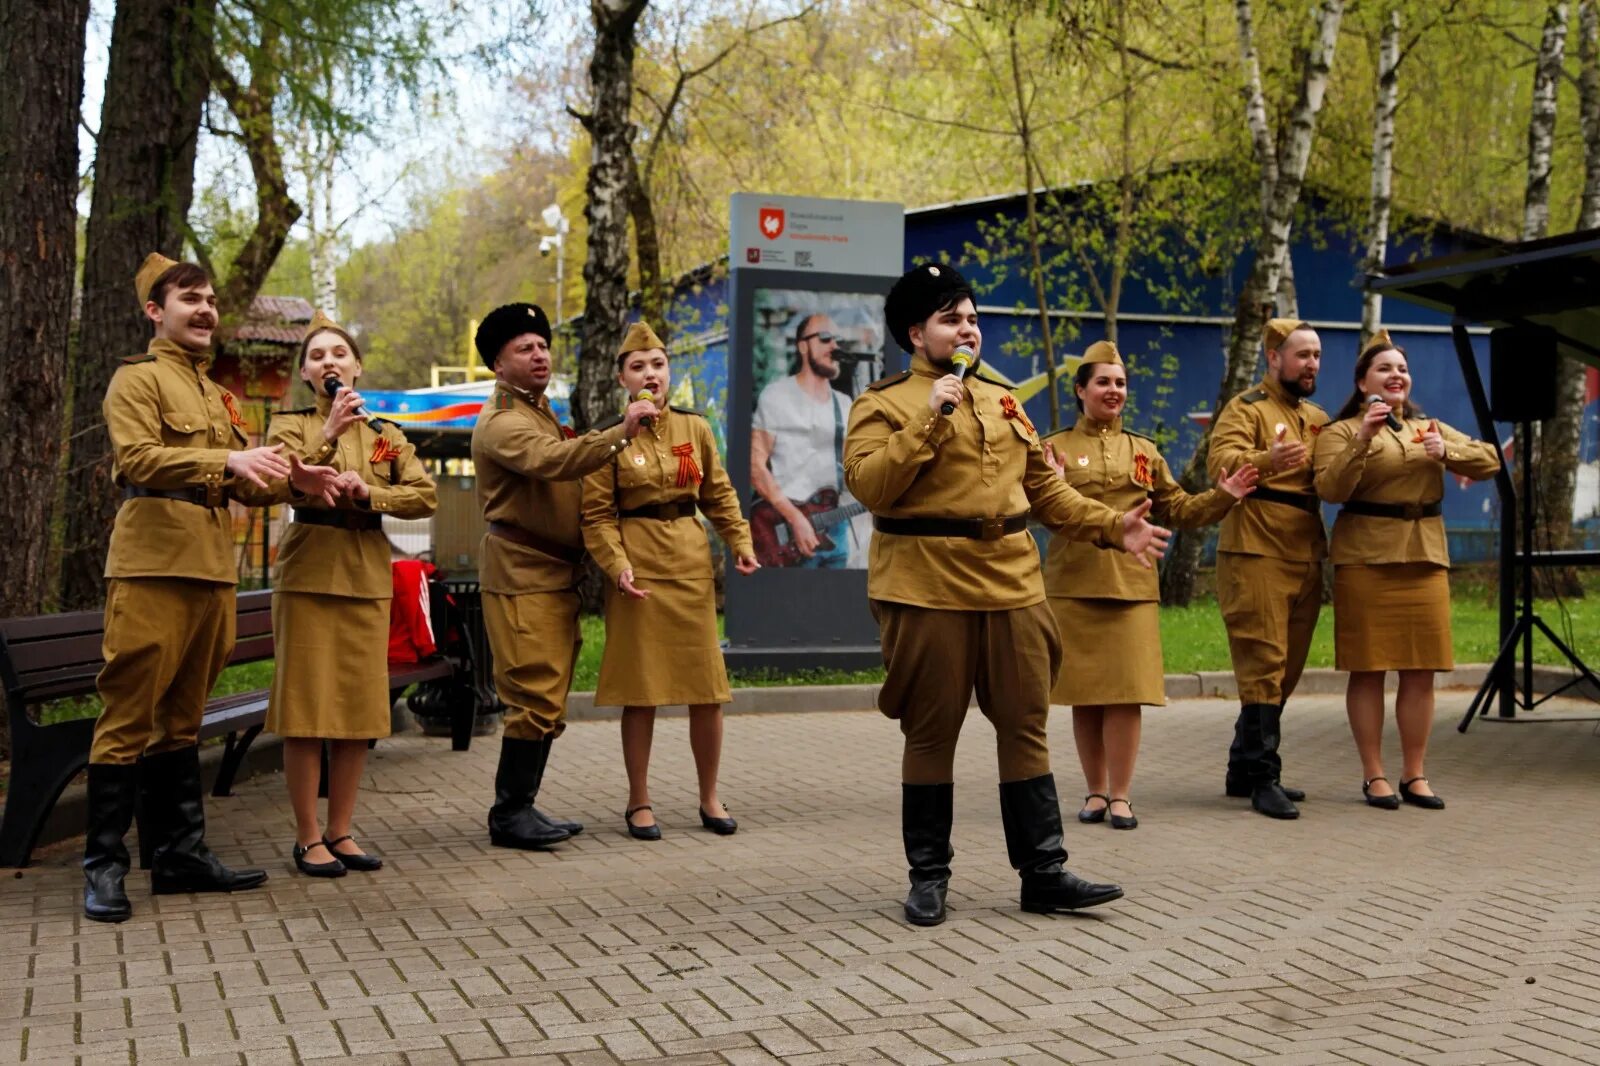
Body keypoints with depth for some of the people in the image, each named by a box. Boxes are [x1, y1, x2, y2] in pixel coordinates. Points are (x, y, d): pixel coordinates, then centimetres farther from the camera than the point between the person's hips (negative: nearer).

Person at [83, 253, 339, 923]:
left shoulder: (216, 395, 24)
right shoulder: (137, 379, 0)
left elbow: (241, 485, 23)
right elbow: (138, 458, -16)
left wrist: (288, 479, 3)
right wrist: (227, 460, -27)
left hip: (211, 570, 8)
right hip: (152, 567, -8)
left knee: (182, 718, 12)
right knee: (130, 717, -6)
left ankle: (181, 853, 18)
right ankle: (104, 867, -1)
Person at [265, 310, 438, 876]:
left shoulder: (386, 435, 14)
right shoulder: (290, 425, 5)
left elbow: (425, 495, 1)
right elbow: (282, 483, -14)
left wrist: (368, 493, -12)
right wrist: (329, 436, -24)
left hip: (367, 579, 3)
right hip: (308, 575, -3)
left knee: (359, 707, 4)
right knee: (307, 708, -4)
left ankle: (341, 831, 13)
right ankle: (308, 838, 3)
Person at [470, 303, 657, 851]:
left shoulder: (541, 411, 20)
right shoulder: (500, 422, -12)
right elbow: (550, 460, -31)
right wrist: (620, 432, -38)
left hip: (556, 574, 10)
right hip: (521, 575, -10)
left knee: (548, 699, 11)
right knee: (535, 698, -10)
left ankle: (523, 808, 18)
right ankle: (509, 815, -3)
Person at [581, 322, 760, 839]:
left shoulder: (696, 428, 7)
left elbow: (719, 493, 12)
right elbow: (597, 514, -4)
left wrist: (741, 542, -2)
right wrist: (617, 564, -18)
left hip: (692, 563, 3)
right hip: (639, 567, -3)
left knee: (708, 687, 4)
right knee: (640, 689, 1)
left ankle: (710, 798, 18)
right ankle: (639, 802, 14)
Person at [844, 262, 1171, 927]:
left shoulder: (1002, 401, 17)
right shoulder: (883, 403, -1)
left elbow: (1044, 488, 18)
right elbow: (868, 484, -16)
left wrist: (1110, 527, 6)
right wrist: (929, 417, -20)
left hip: (1011, 583, 5)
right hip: (928, 587, -5)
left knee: (1026, 727, 5)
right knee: (931, 733, 2)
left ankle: (1043, 874, 12)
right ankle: (928, 876, 14)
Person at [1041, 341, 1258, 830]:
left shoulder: (1144, 451, 14)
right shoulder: (1056, 448, 4)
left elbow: (1178, 511, 15)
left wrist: (1223, 496, 1)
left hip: (1131, 584, 2)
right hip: (1074, 584, -1)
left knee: (1127, 692, -4)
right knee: (1084, 693, 4)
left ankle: (1120, 794, 5)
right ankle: (1095, 791, 16)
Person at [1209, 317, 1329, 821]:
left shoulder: (1318, 418, 20)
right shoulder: (1247, 409, -3)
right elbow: (1220, 463, -20)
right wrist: (1266, 461, -40)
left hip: (1305, 557, 8)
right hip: (1256, 555, -8)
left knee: (1286, 670, 11)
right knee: (1263, 666, -9)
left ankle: (1243, 769, 20)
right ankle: (1263, 776, -6)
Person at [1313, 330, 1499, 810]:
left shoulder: (1429, 428, 19)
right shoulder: (1342, 431, 3)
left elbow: (1490, 460, 9)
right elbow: (1330, 488, -13)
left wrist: (1446, 452, -9)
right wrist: (1362, 440, -24)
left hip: (1426, 558, 5)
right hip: (1366, 558, -5)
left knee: (1420, 671, 5)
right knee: (1368, 670, -2)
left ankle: (1415, 775, 13)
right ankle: (1373, 776, 5)